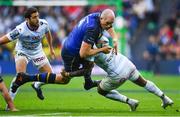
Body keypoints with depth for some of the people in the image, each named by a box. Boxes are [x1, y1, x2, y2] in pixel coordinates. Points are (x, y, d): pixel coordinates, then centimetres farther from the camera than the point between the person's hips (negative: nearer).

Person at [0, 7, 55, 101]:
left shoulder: (43, 24, -22)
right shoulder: (20, 30, -36)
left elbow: (47, 33, 3)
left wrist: (51, 48, 15)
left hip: (37, 52, 5)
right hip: (22, 52, -5)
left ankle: (36, 86, 37)